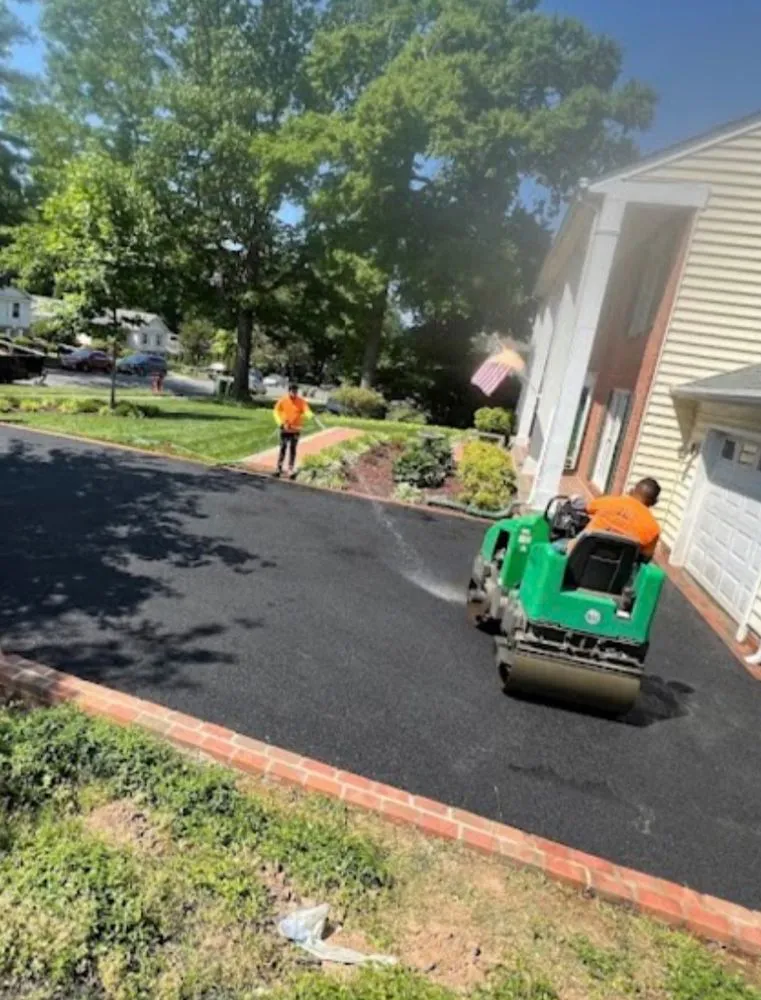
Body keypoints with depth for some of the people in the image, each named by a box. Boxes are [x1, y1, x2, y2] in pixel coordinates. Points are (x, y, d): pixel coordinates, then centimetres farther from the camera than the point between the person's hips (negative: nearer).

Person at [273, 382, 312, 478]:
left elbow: (307, 411, -19)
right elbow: (277, 411, 6)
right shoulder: (282, 400, -4)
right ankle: (279, 468, 14)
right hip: (285, 429, 0)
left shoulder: (301, 401, -7)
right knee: (283, 448, 4)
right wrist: (280, 423, -7)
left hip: (296, 429, 0)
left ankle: (291, 470, 9)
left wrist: (310, 415, -43)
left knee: (293, 449, 3)